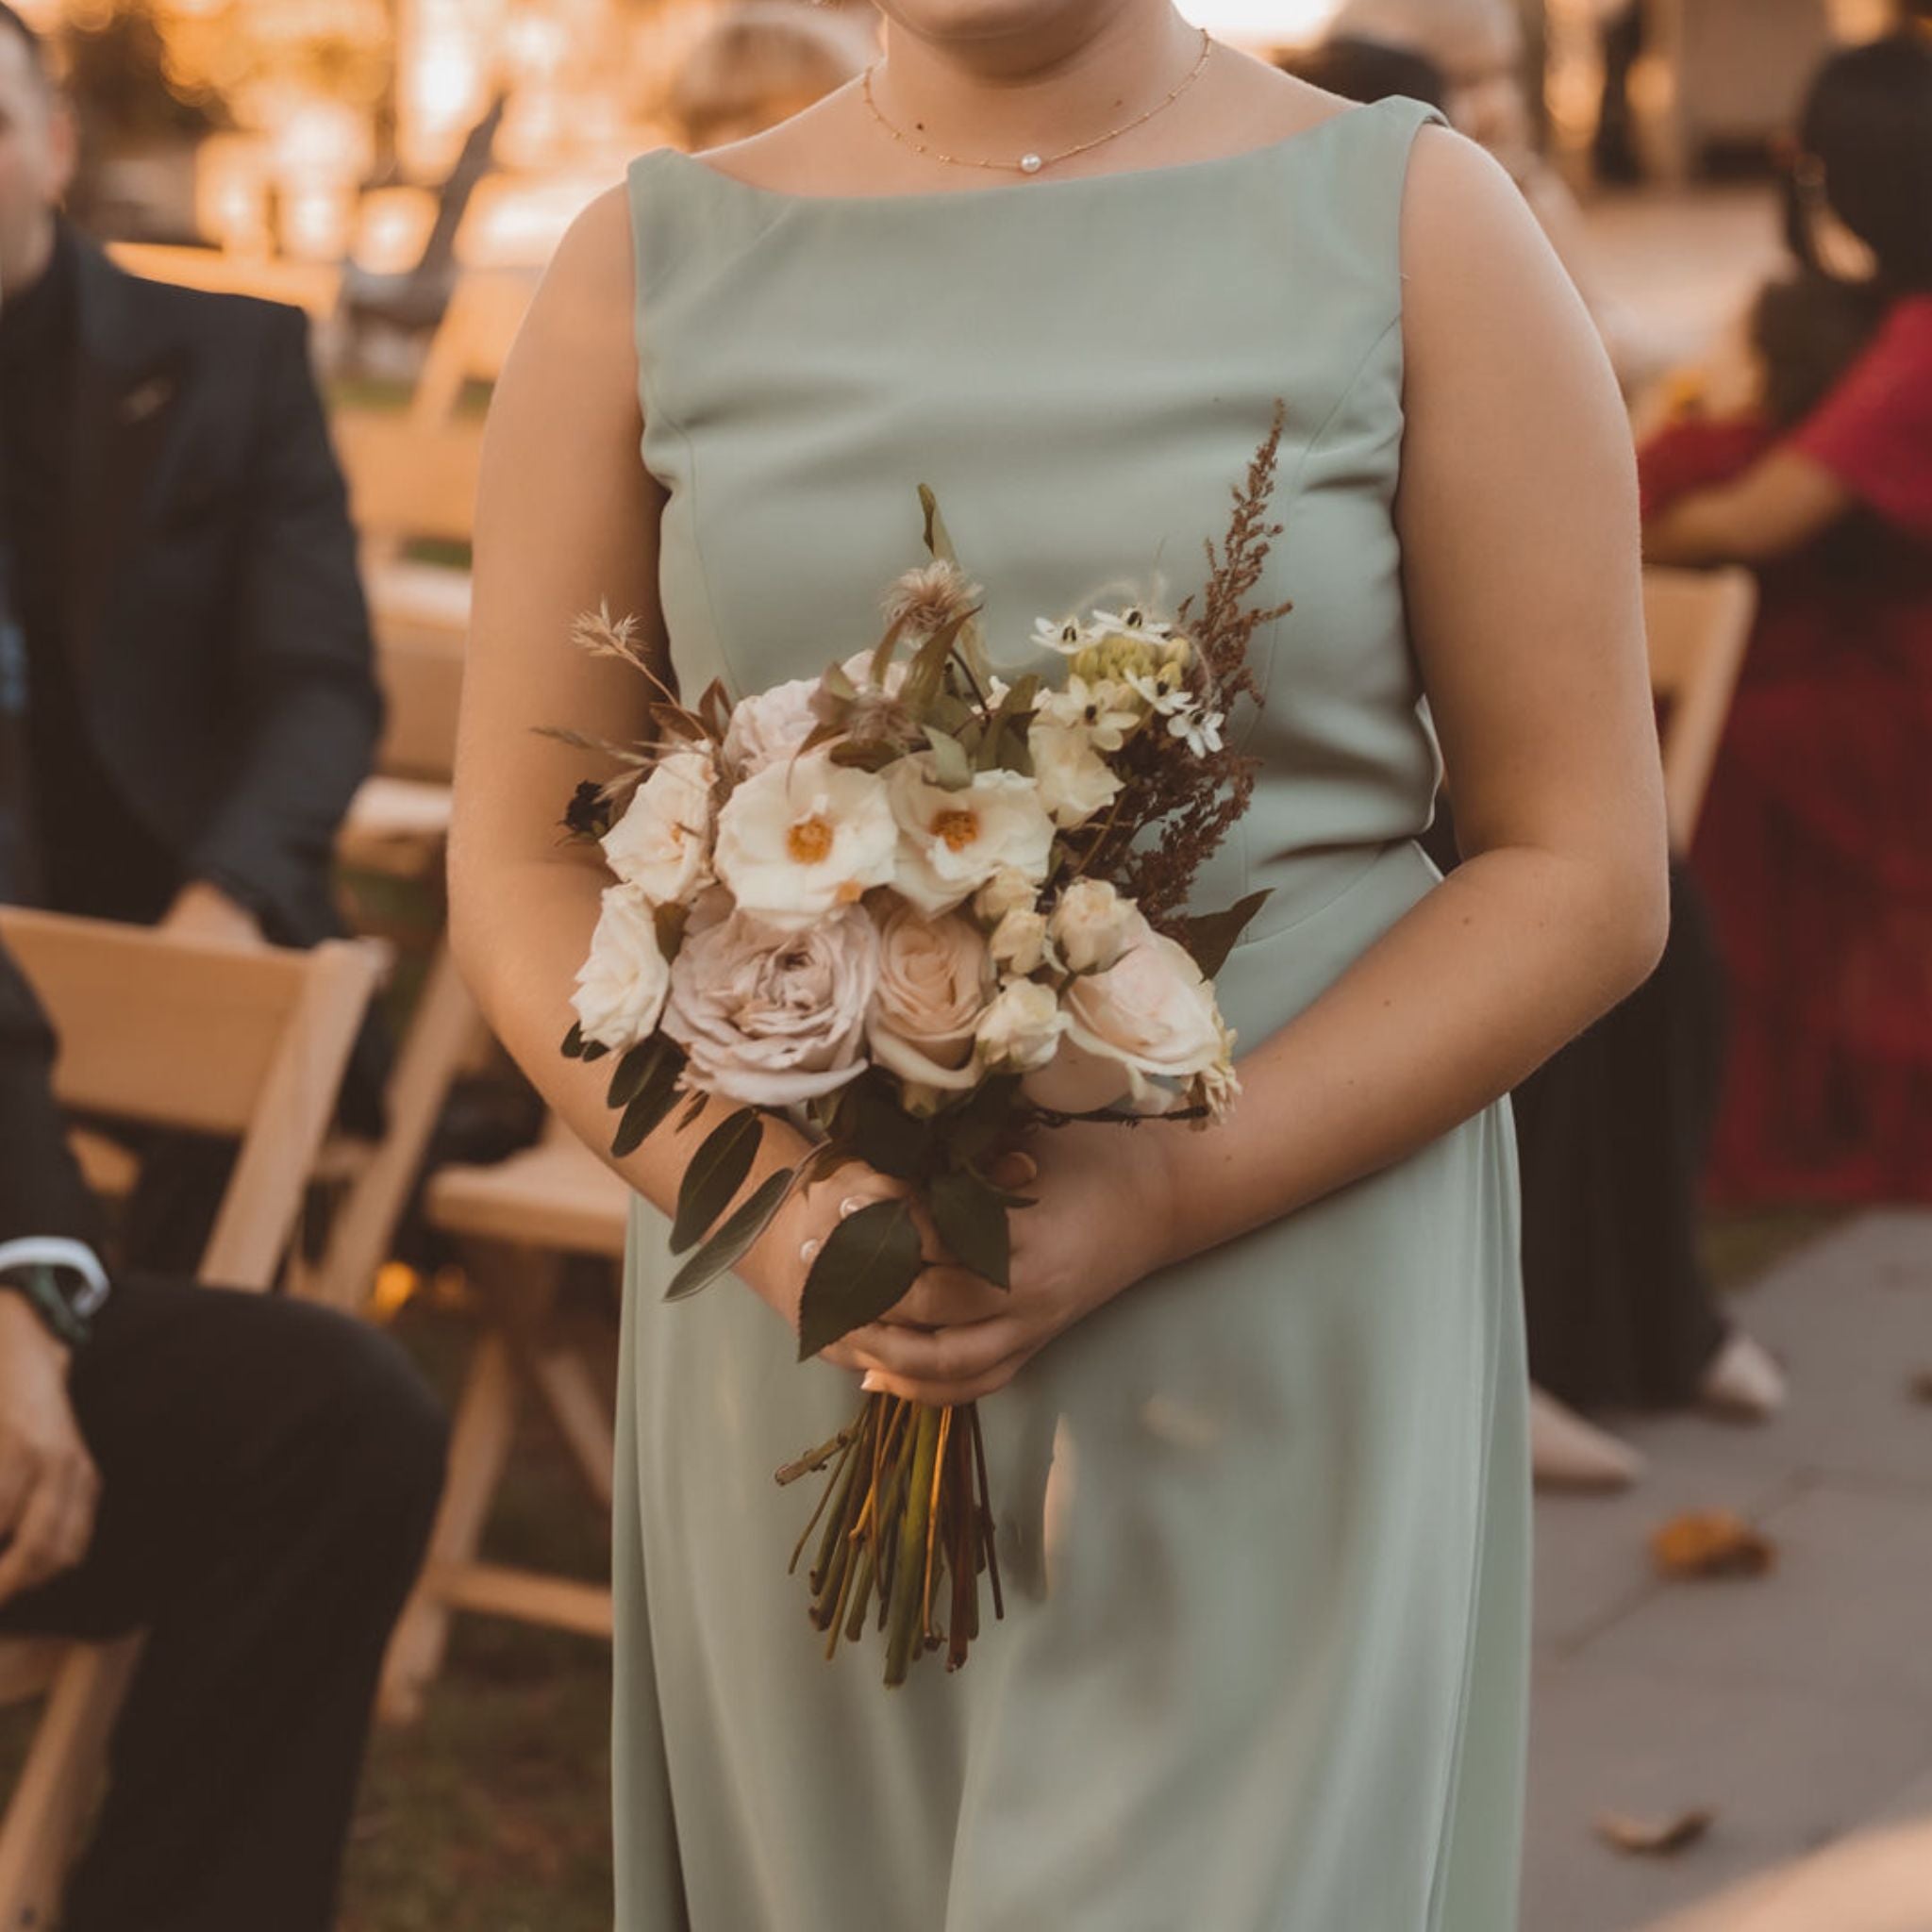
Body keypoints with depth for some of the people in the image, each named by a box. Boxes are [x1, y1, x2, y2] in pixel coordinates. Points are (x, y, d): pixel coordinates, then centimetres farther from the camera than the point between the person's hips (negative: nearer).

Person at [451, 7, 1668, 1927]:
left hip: (1276, 1357, -2)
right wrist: (767, 1196, -13)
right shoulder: (650, 268, 5)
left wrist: (1157, 1200, -16)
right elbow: (521, 865, 5)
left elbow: (1584, 873, -4)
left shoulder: (1414, 228, -1)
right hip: (797, 1347, 3)